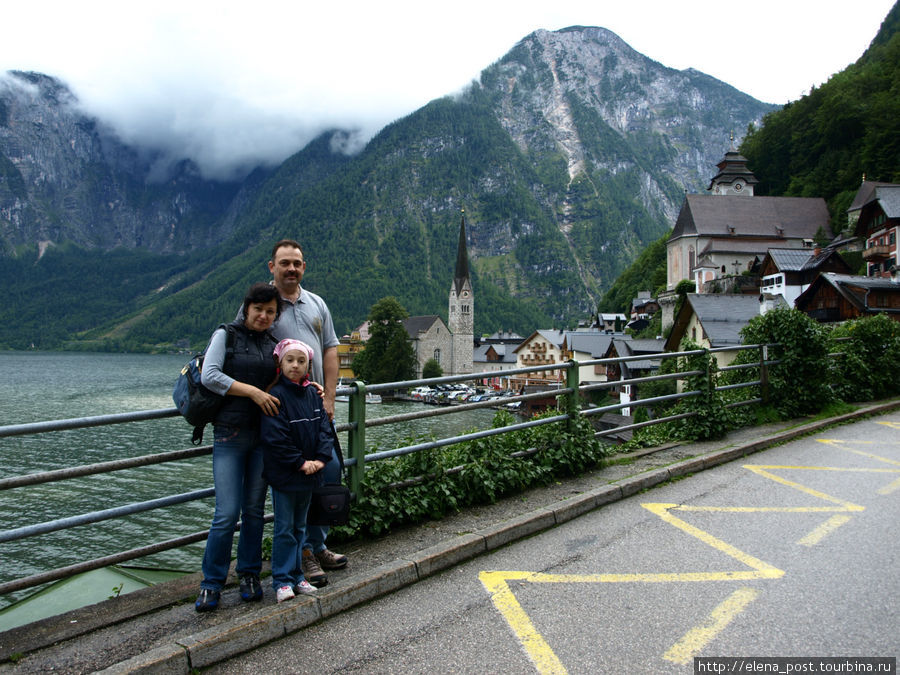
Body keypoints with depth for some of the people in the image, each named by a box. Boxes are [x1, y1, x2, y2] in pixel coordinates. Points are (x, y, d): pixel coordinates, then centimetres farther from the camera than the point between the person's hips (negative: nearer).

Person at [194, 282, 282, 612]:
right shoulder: (226, 335, 0)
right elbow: (209, 377, -12)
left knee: (255, 509, 9)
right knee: (228, 513, -7)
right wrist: (253, 391, -16)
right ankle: (212, 583, 10)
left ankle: (249, 574, 24)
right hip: (230, 433, -4)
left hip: (264, 434, 4)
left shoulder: (274, 344, 13)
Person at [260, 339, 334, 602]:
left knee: (300, 527, 16)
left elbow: (325, 427, 5)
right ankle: (282, 581, 12)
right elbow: (274, 437, -19)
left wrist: (321, 458, -9)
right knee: (284, 529, 2)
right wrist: (300, 462, -17)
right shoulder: (276, 396, -14)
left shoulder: (313, 394, 6)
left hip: (309, 474, 6)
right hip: (284, 475, -6)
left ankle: (296, 576, 26)